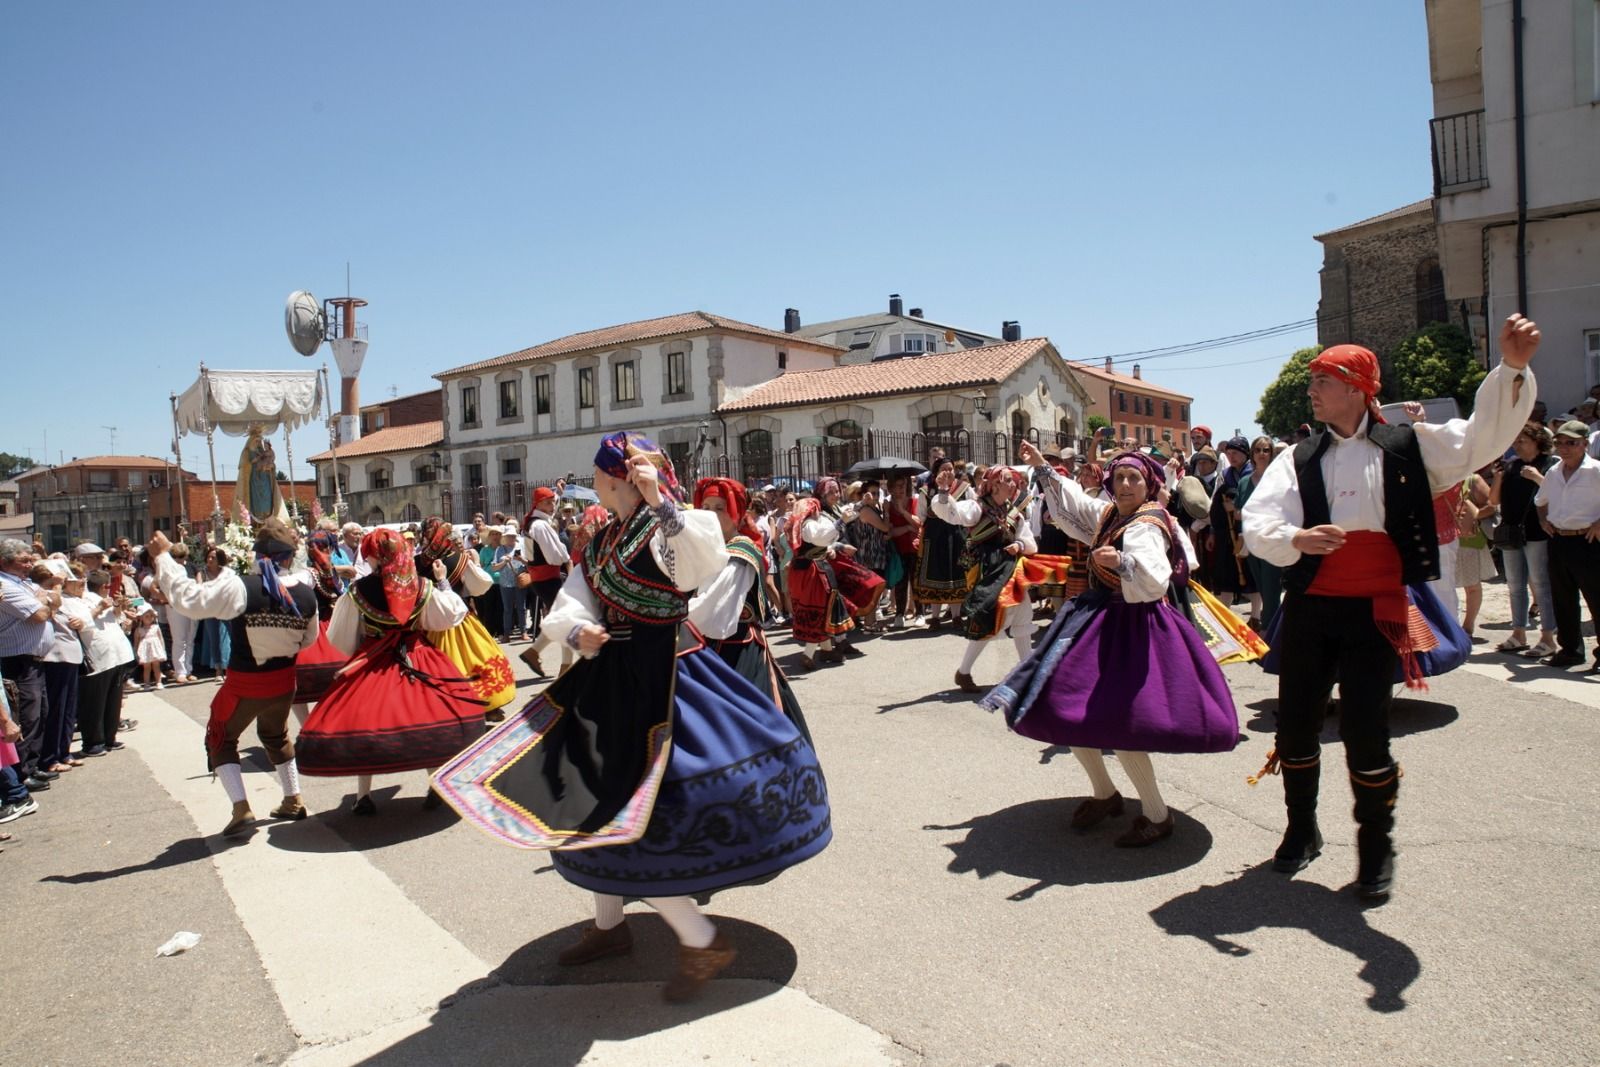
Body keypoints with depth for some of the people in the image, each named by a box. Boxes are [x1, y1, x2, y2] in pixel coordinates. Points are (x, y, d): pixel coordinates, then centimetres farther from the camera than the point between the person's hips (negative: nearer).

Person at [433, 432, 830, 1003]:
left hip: (657, 680, -9)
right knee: (597, 805, 19)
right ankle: (609, 926, 39)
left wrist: (660, 503, -41)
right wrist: (576, 630, -18)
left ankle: (703, 941, 11)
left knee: (631, 816, -6)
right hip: (613, 678, 9)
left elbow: (709, 565, -37)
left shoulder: (666, 530, -15)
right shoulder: (603, 541, 10)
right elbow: (565, 609, 4)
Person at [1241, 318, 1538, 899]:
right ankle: (1301, 830, 31)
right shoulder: (1299, 458, 7)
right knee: (1295, 724, 9)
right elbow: (1256, 523, -6)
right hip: (1307, 609, 3)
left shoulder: (1409, 446, 5)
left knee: (1365, 730, -4)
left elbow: (1484, 437, -8)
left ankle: (1376, 846, 18)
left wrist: (1512, 369, -22)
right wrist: (1295, 538, -27)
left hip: (1374, 611, -2)